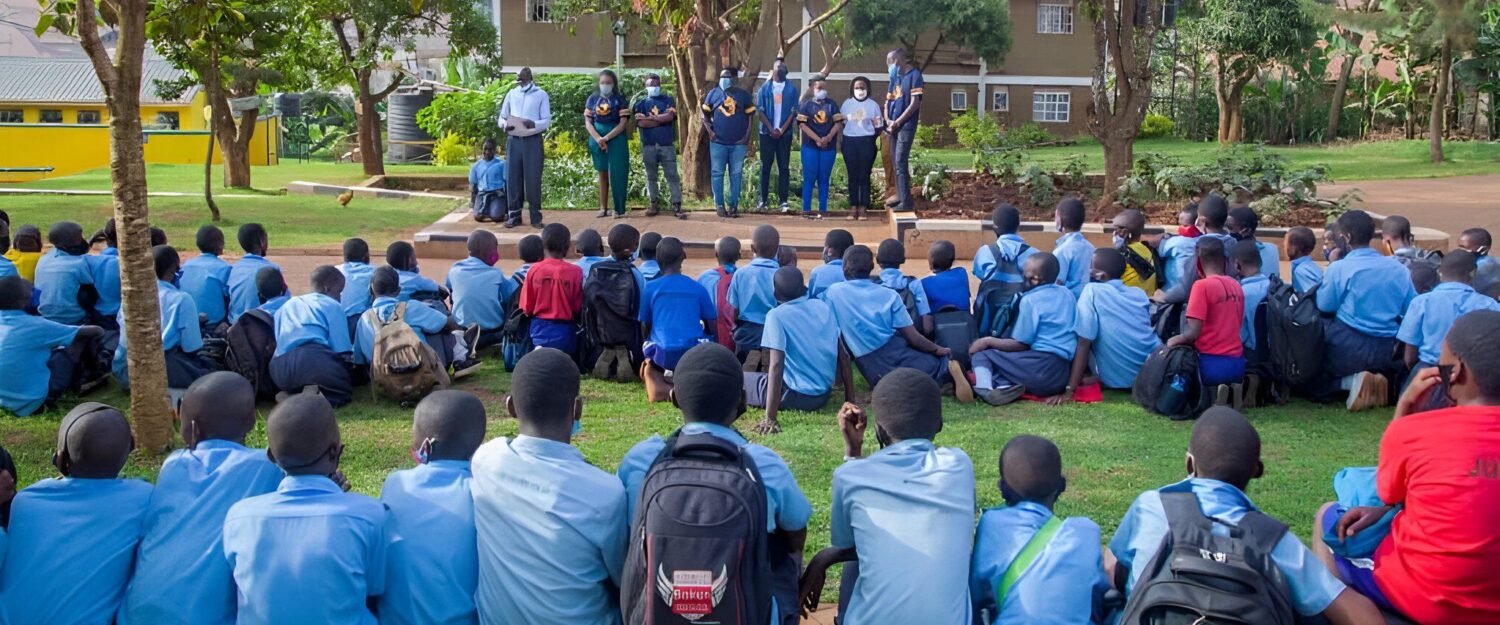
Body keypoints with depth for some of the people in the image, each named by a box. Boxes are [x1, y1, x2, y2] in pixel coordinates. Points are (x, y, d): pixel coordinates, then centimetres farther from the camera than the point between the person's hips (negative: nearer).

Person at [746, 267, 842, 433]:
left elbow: (776, 365, -22)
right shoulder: (823, 306, 3)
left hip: (797, 396, -7)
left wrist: (770, 418, -24)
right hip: (824, 394, 7)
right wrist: (850, 395, 14)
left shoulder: (777, 315, -14)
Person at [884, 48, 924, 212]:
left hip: (906, 126, -8)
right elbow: (888, 101, 17)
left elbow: (915, 103, -14)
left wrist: (897, 122, -14)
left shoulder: (914, 75, -8)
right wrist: (887, 120, -1)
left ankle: (906, 202, -13)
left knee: (901, 163, -13)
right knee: (895, 163, 10)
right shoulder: (895, 77, 16)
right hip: (894, 126, 8)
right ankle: (900, 197, 18)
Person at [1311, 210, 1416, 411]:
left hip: (1347, 348, -5)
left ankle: (1351, 381, -11)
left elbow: (1324, 306, -3)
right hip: (1386, 352, 5)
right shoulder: (1399, 269, 3)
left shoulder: (1339, 268, -11)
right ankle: (1379, 379, 0)